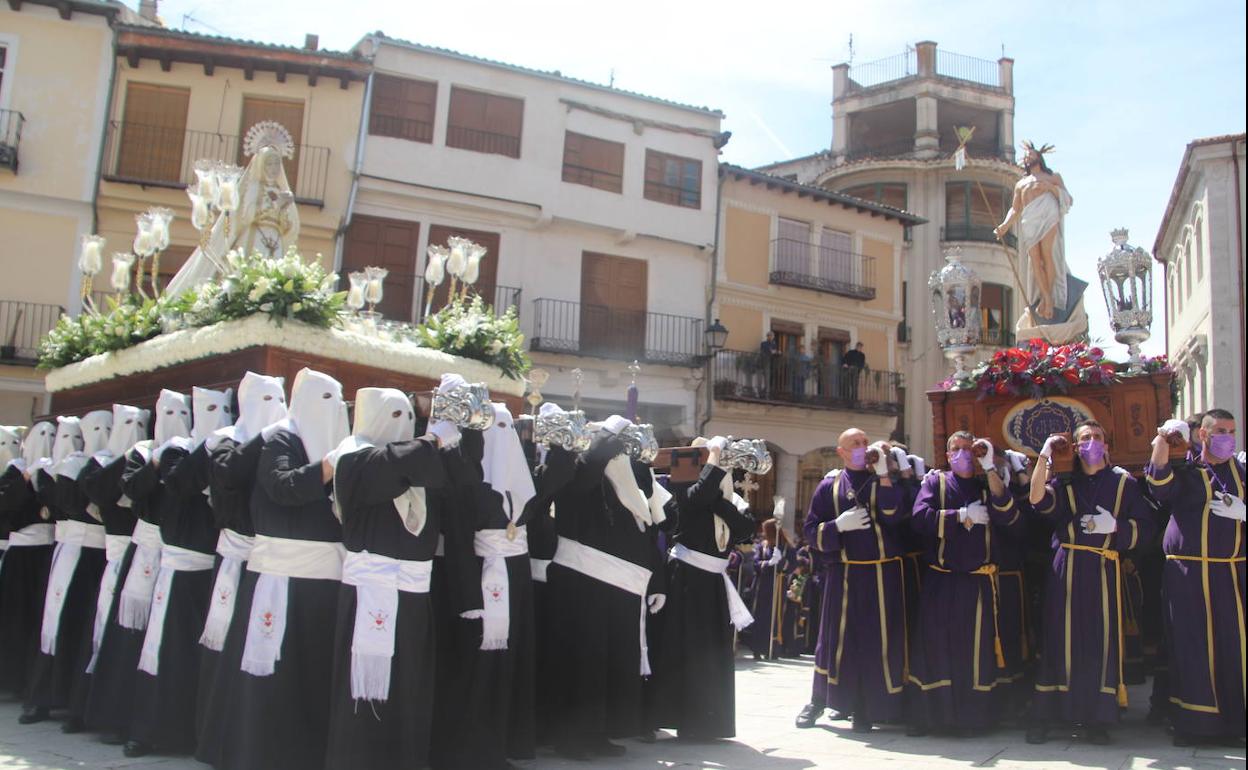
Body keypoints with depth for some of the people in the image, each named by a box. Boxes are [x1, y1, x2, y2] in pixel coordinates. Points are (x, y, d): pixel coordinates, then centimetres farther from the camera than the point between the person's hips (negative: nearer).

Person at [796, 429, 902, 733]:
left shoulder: (883, 480, 7)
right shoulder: (830, 486, 6)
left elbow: (893, 516, -12)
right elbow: (811, 530, 3)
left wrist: (882, 474, -16)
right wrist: (839, 525, -14)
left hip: (883, 574, 1)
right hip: (844, 574, -1)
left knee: (878, 639, 1)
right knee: (837, 636, 5)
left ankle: (866, 708, 14)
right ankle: (818, 700, 21)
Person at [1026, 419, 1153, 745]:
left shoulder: (1123, 482, 12)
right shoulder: (1065, 482, 12)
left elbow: (1144, 527, 7)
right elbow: (1038, 500, -9)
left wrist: (1115, 525, -11)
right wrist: (1044, 457, -12)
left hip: (1105, 570, 0)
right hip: (1067, 569, 0)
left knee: (1102, 639, -2)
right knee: (1060, 637, -1)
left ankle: (1097, 720, 7)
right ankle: (1042, 716, 4)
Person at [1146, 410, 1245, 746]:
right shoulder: (1184, 474, 5)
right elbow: (1159, 481, -16)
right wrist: (1163, 437, -22)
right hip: (1188, 574, -2)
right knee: (1193, 646, 0)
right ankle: (1192, 722, 7)